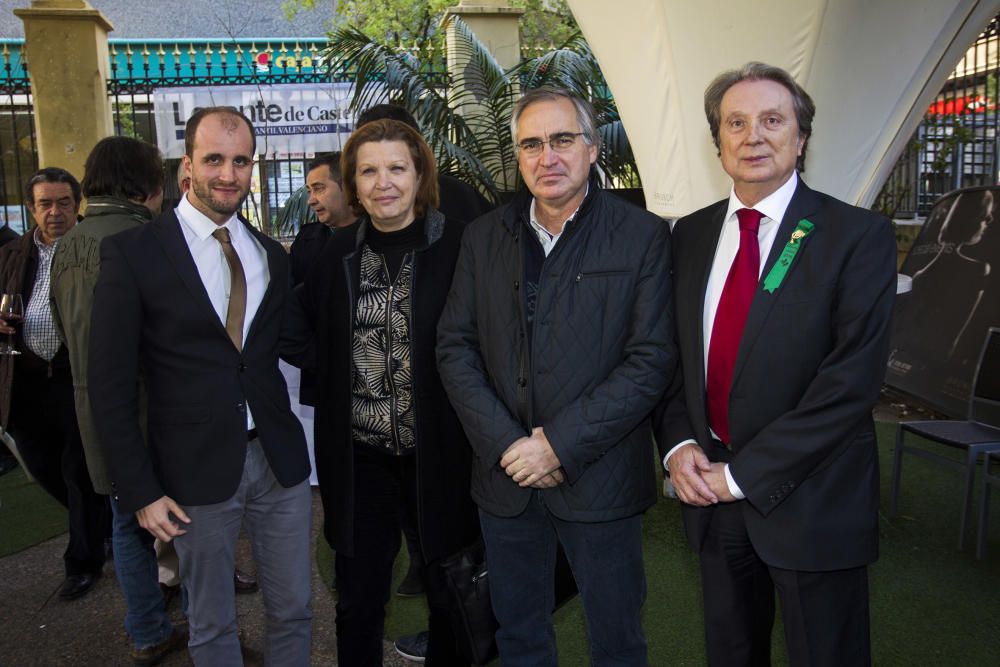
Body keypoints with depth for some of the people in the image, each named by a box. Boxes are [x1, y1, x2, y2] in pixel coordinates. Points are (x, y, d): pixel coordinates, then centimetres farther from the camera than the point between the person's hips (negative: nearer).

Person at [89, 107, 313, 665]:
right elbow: (111, 384, -6)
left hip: (280, 460, 4)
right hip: (197, 470, -3)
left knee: (294, 613, 14)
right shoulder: (134, 252, -6)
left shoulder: (271, 255, 8)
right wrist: (139, 490, -8)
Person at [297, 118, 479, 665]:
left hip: (437, 452, -2)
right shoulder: (338, 252, 4)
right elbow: (308, 338, 10)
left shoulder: (457, 246, -7)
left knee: (449, 596, 16)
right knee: (358, 602, 16)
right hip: (359, 458, 3)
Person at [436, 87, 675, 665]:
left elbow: (652, 360, -11)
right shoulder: (484, 237, 5)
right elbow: (455, 347, 3)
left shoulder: (644, 236, -6)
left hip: (599, 478, -3)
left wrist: (560, 444, -17)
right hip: (504, 476, 4)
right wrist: (505, 444, -10)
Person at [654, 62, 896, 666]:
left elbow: (853, 380, -18)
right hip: (713, 491, 4)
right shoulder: (691, 234, 5)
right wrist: (679, 444, -7)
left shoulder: (859, 236, -10)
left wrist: (742, 473, -17)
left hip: (812, 500, -4)